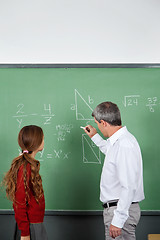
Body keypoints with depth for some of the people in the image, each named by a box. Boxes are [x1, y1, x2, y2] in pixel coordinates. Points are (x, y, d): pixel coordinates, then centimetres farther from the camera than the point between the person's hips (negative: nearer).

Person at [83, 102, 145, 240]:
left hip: (122, 209, -10)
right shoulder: (118, 140, 9)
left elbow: (129, 187, -27)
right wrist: (95, 137, 39)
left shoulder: (125, 145, -23)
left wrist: (117, 220, -26)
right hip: (115, 208, 10)